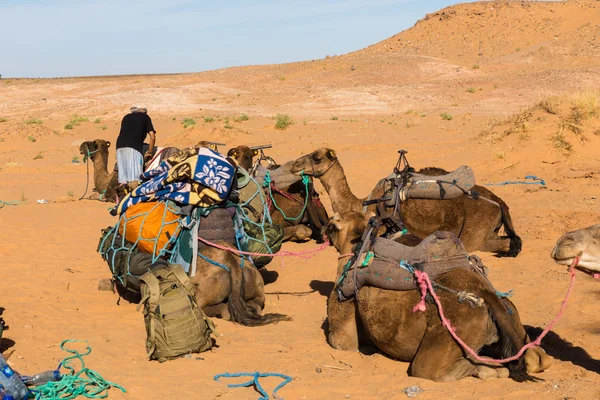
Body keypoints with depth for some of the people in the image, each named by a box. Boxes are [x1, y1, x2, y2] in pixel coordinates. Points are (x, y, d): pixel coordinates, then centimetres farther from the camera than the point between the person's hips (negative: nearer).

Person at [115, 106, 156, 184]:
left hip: (120, 146, 4)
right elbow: (152, 136, 9)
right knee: (135, 179, -11)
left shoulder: (126, 117, 29)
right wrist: (149, 152, 19)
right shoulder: (145, 117, 18)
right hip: (134, 147, -4)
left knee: (123, 180, 2)